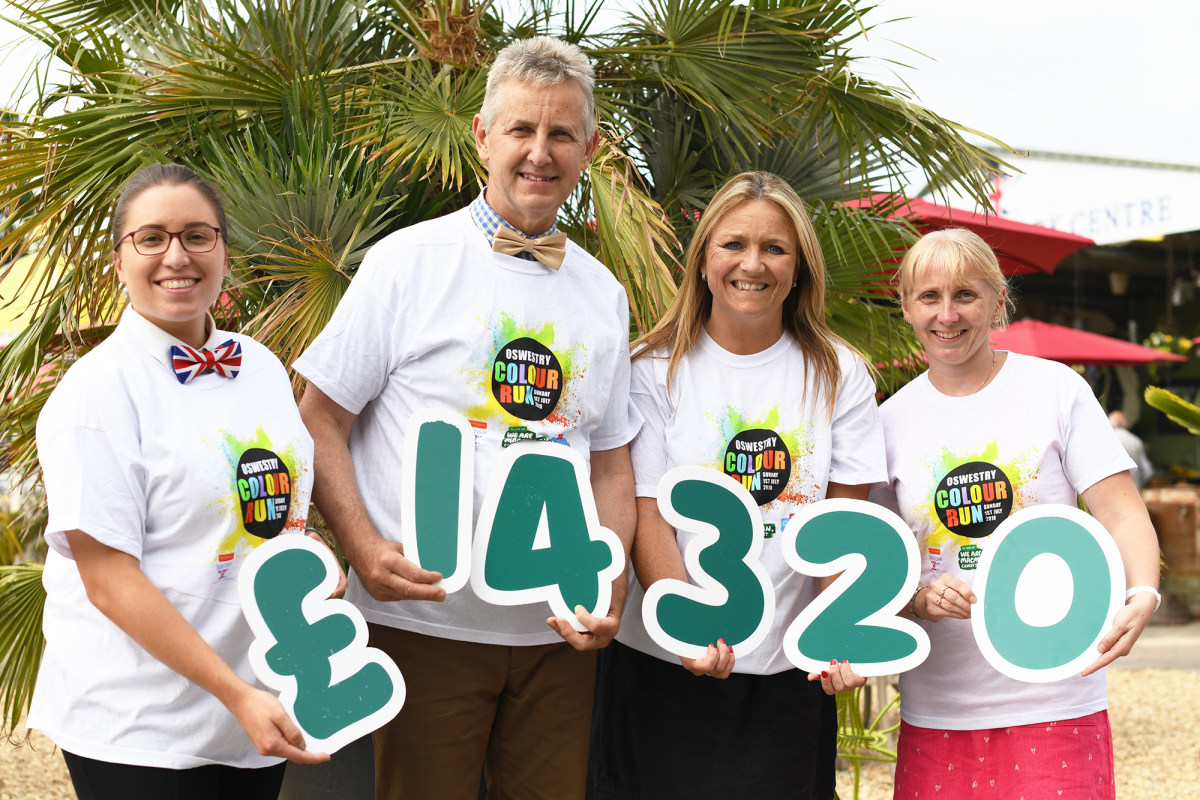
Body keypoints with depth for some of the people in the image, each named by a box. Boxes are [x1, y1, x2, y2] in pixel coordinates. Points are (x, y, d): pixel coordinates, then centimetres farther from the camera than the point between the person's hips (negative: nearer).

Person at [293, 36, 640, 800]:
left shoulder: (604, 293, 10)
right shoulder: (408, 262, -3)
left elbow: (612, 458, 14)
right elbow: (320, 421, -3)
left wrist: (609, 583, -1)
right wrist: (363, 546, -17)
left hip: (557, 633, 4)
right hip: (426, 621, -4)